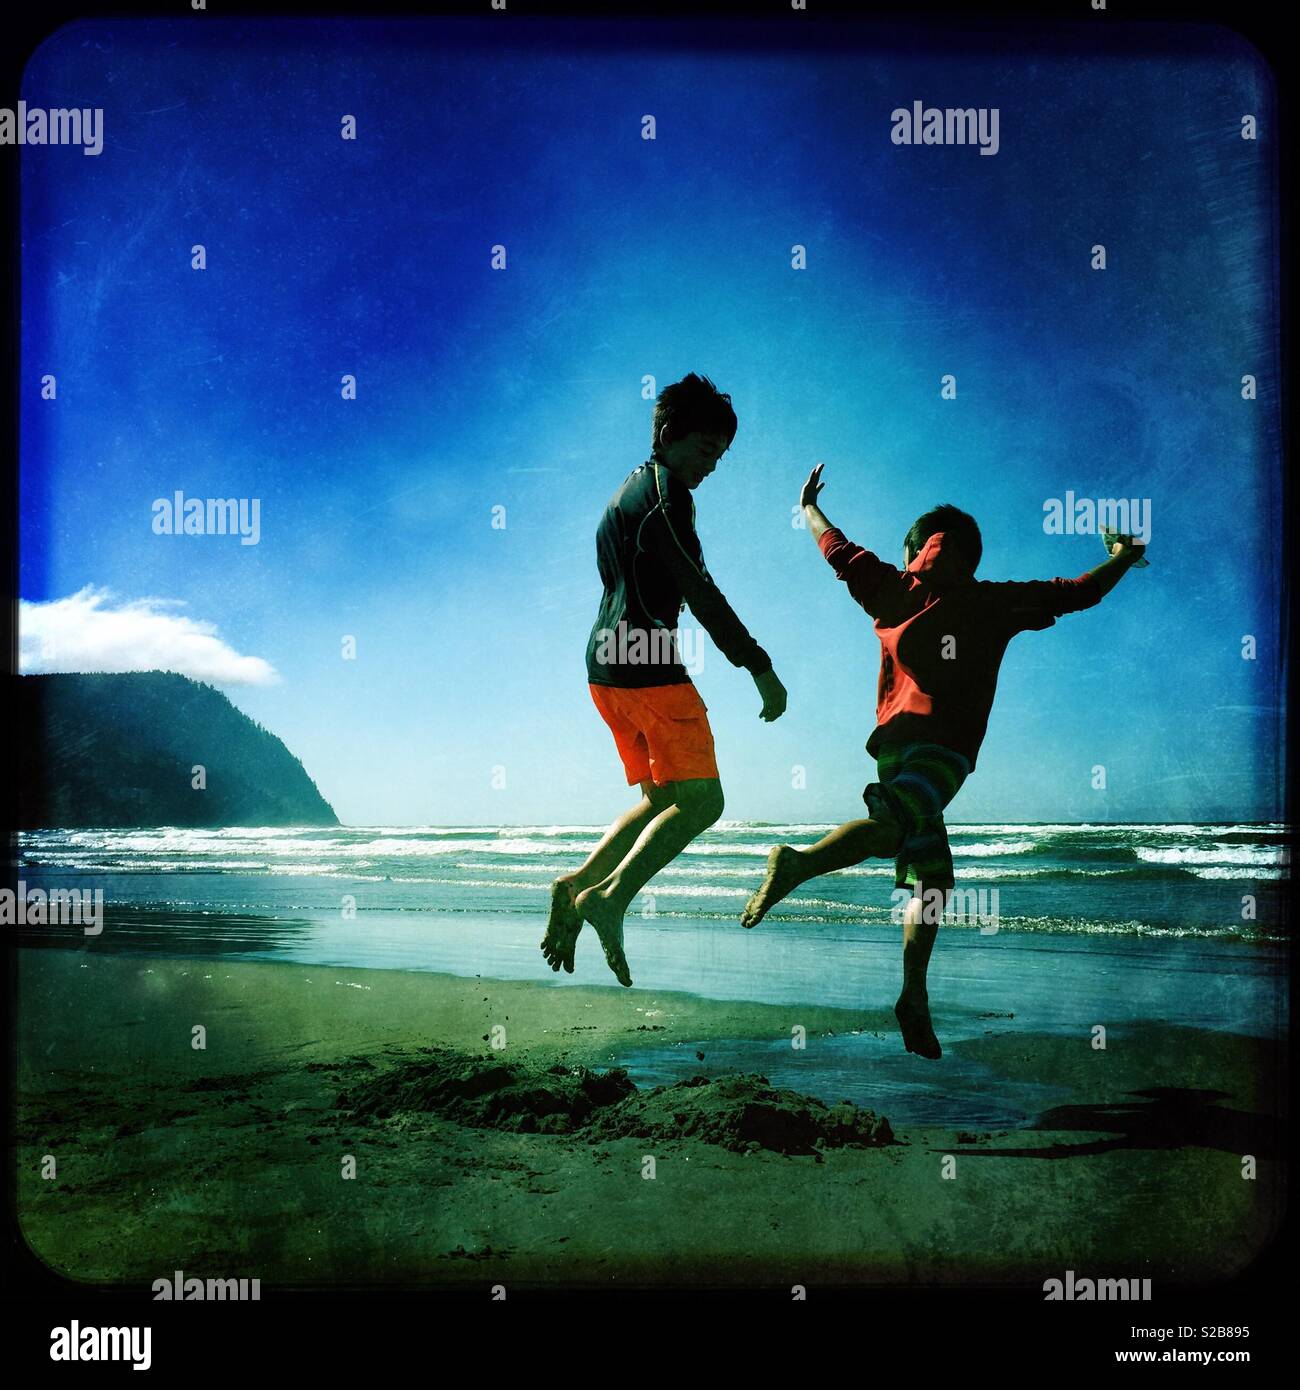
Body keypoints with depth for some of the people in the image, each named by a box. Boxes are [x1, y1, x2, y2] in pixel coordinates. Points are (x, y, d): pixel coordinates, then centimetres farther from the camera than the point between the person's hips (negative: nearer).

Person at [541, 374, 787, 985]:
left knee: (663, 800, 14)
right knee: (700, 799, -9)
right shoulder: (663, 489, -8)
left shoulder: (626, 493, 23)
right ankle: (610, 896, -17)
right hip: (648, 665, -10)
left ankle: (578, 885, 5)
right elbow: (698, 590, -15)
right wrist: (760, 667, -14)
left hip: (606, 666, 10)